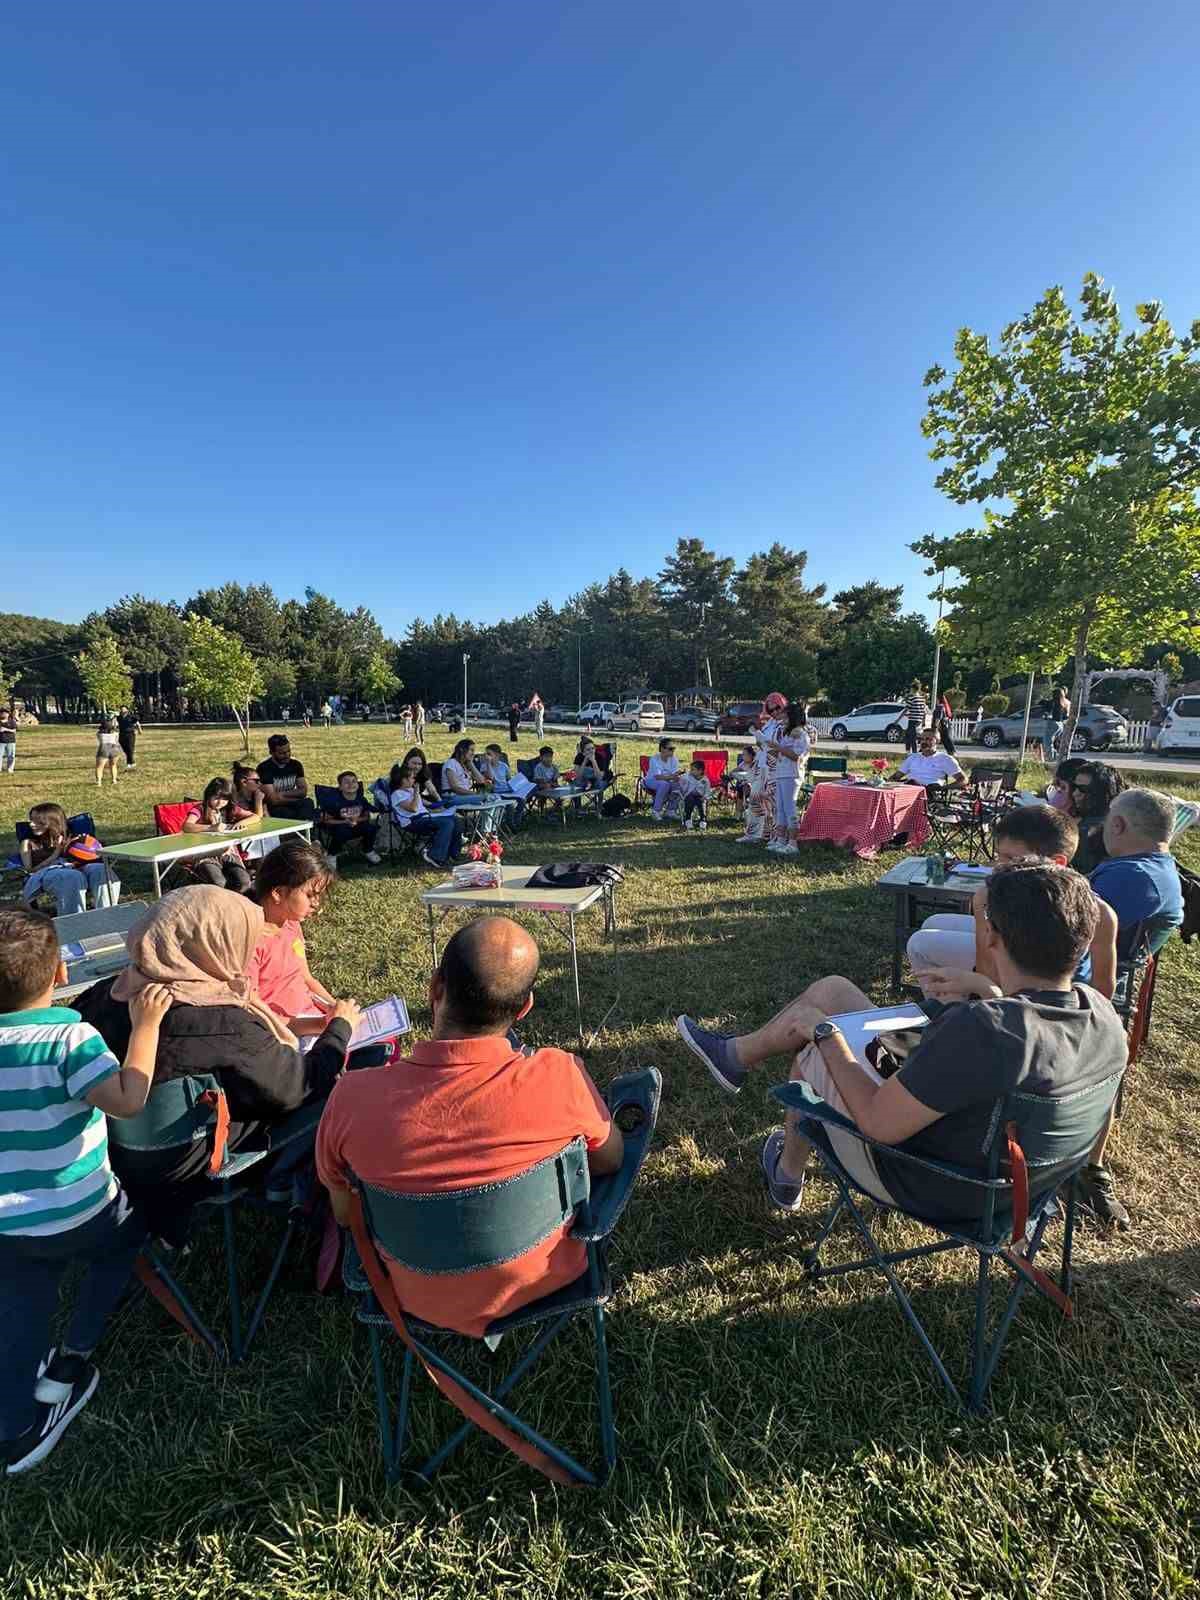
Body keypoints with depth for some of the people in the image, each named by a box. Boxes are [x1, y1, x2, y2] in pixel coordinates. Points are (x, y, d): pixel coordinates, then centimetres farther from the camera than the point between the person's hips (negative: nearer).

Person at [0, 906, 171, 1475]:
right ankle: (69, 1362, 30)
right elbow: (127, 1101, -37)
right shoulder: (68, 1036, -26)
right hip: (76, 1216, -4)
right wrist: (145, 1025, -32)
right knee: (121, 1242, 27)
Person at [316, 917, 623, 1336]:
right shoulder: (561, 1078, -32)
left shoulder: (353, 1098, -28)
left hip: (423, 1298, 1)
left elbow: (345, 1215, -7)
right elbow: (610, 1160, -10)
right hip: (541, 1280, 0)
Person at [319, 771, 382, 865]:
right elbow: (327, 820, -12)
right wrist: (345, 822, -23)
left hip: (357, 826, 4)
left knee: (371, 827, -20)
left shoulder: (361, 799, -4)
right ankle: (332, 854, -7)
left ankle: (368, 851, 11)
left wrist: (357, 820, -15)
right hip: (338, 825, -4)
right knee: (342, 831, -36)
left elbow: (367, 816, 7)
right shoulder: (336, 801, -16)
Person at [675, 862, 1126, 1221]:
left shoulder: (977, 1029, -42)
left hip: (924, 1188, -7)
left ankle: (788, 1175, 44)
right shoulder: (1104, 1014, -16)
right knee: (829, 990, 8)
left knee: (809, 1055, 18)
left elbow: (879, 1123, -31)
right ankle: (739, 1053, 34)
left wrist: (825, 1034, -18)